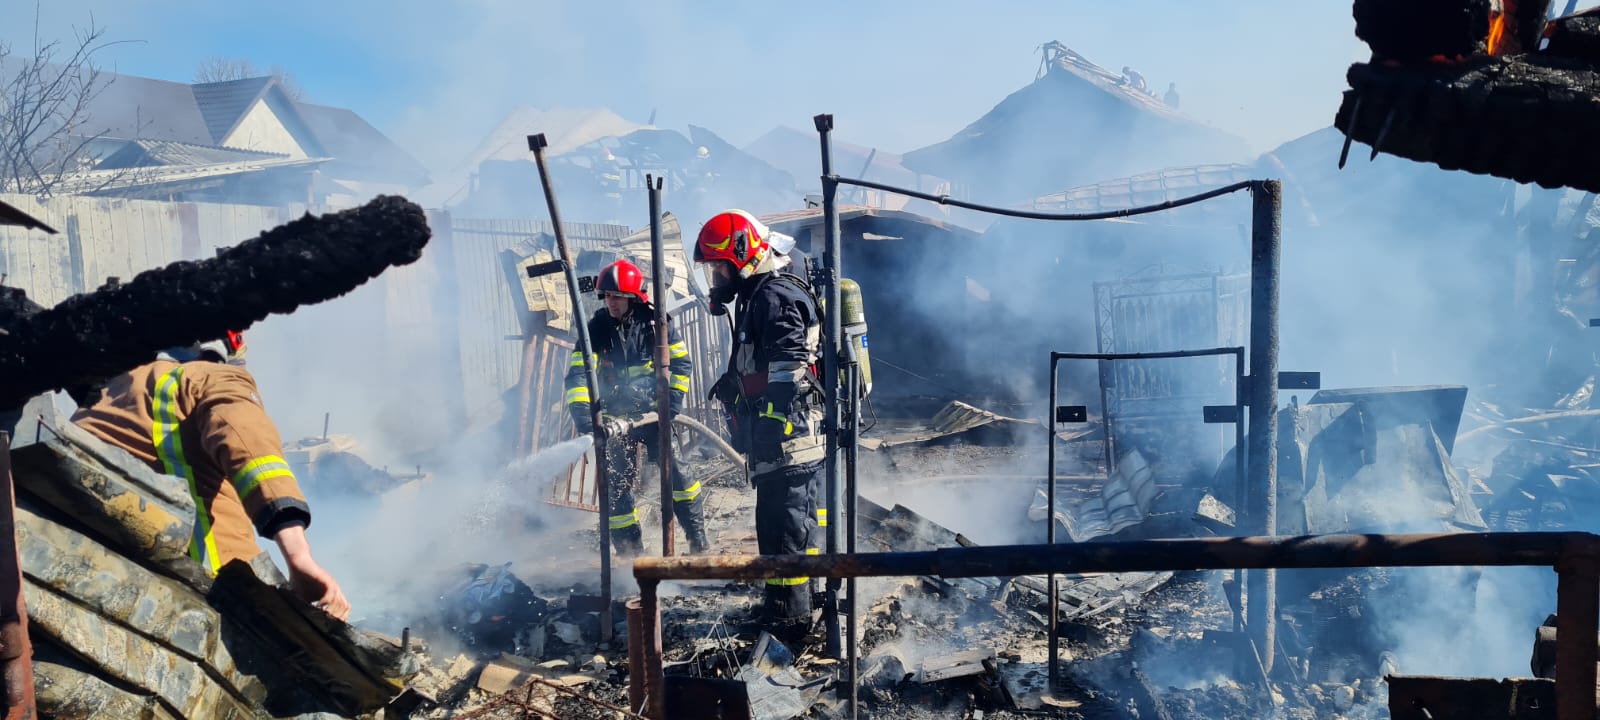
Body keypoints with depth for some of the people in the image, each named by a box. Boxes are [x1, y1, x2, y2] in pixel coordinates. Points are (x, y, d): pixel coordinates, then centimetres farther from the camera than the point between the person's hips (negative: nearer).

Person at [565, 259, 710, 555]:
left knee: (677, 471, -9)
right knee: (617, 485, 2)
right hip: (616, 417, 1)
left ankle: (698, 538, 7)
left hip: (655, 412, -1)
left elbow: (680, 360, 3)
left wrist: (673, 398, -7)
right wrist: (581, 412, -28)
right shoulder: (596, 328, -6)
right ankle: (630, 552, 16)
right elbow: (578, 373, -13)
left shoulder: (654, 322, -6)